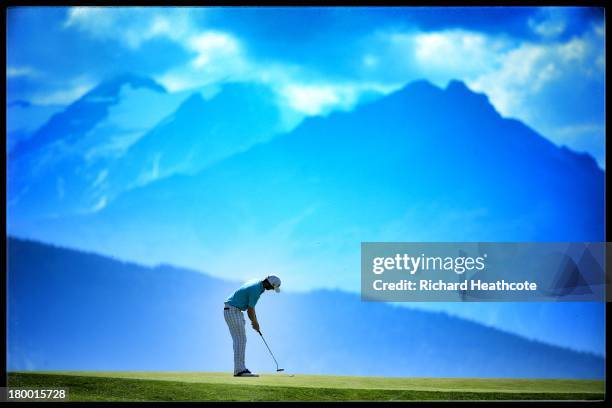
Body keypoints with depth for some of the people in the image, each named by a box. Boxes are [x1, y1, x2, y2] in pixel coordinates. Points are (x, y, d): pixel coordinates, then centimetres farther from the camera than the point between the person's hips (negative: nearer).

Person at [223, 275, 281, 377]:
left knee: (240, 340, 10)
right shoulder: (256, 290, -21)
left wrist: (255, 320, 14)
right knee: (241, 340, -10)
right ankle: (239, 370, -11)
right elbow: (250, 310, -13)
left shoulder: (256, 283, 9)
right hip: (233, 311, -10)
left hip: (234, 311, 10)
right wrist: (255, 323, 3)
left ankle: (240, 368, 10)